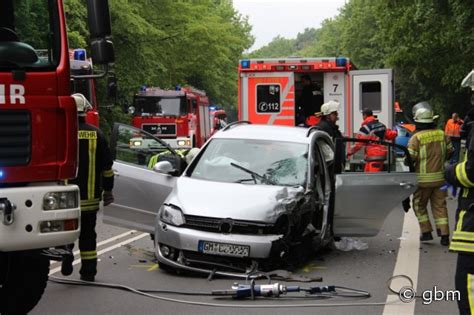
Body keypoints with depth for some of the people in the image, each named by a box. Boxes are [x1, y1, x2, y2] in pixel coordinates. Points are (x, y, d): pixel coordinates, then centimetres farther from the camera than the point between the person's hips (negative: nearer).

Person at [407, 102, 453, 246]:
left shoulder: (416, 138, -14)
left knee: (419, 205, 14)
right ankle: (444, 235, 7)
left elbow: (410, 158, -17)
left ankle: (426, 231, 13)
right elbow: (450, 152, 12)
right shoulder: (442, 134, 1)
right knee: (440, 206, 11)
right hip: (440, 177, 4)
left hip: (423, 178, -4)